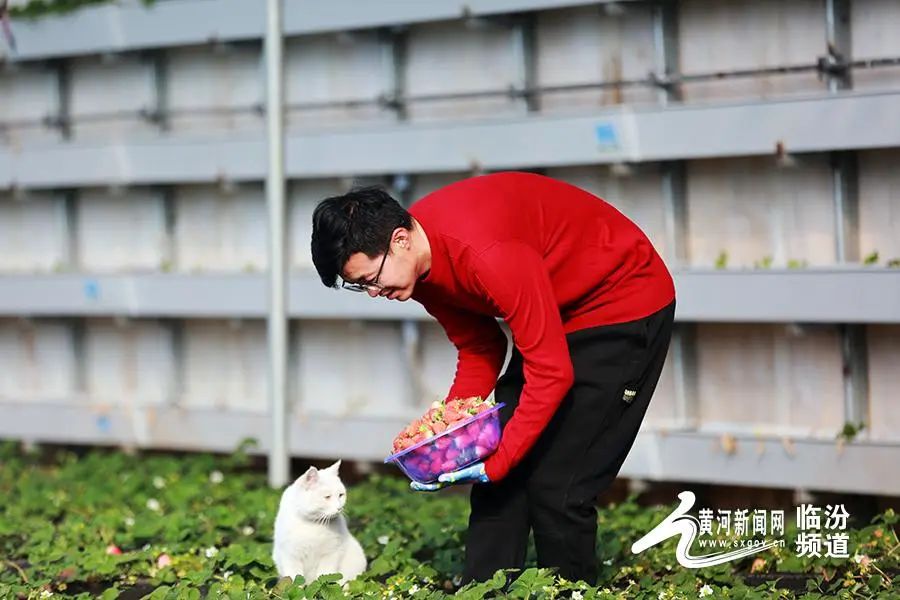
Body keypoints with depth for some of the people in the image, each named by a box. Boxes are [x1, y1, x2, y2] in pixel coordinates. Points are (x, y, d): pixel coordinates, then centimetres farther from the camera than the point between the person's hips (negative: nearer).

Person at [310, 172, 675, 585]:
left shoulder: (486, 255, -34)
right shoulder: (418, 259, -6)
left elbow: (551, 372, -31)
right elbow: (479, 350, 4)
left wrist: (497, 462, -28)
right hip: (559, 314, 9)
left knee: (556, 485, -12)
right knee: (497, 475, 2)